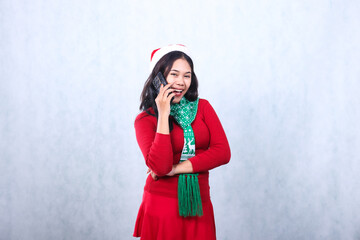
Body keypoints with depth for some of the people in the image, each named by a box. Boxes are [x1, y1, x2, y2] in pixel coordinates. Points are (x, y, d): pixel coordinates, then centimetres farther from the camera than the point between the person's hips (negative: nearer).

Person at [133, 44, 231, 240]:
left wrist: (177, 168, -12)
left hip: (199, 205, 3)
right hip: (162, 204, -3)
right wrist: (164, 114, -16)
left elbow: (223, 152, -6)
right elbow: (160, 167, -19)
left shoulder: (202, 107, 5)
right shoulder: (145, 119, -4)